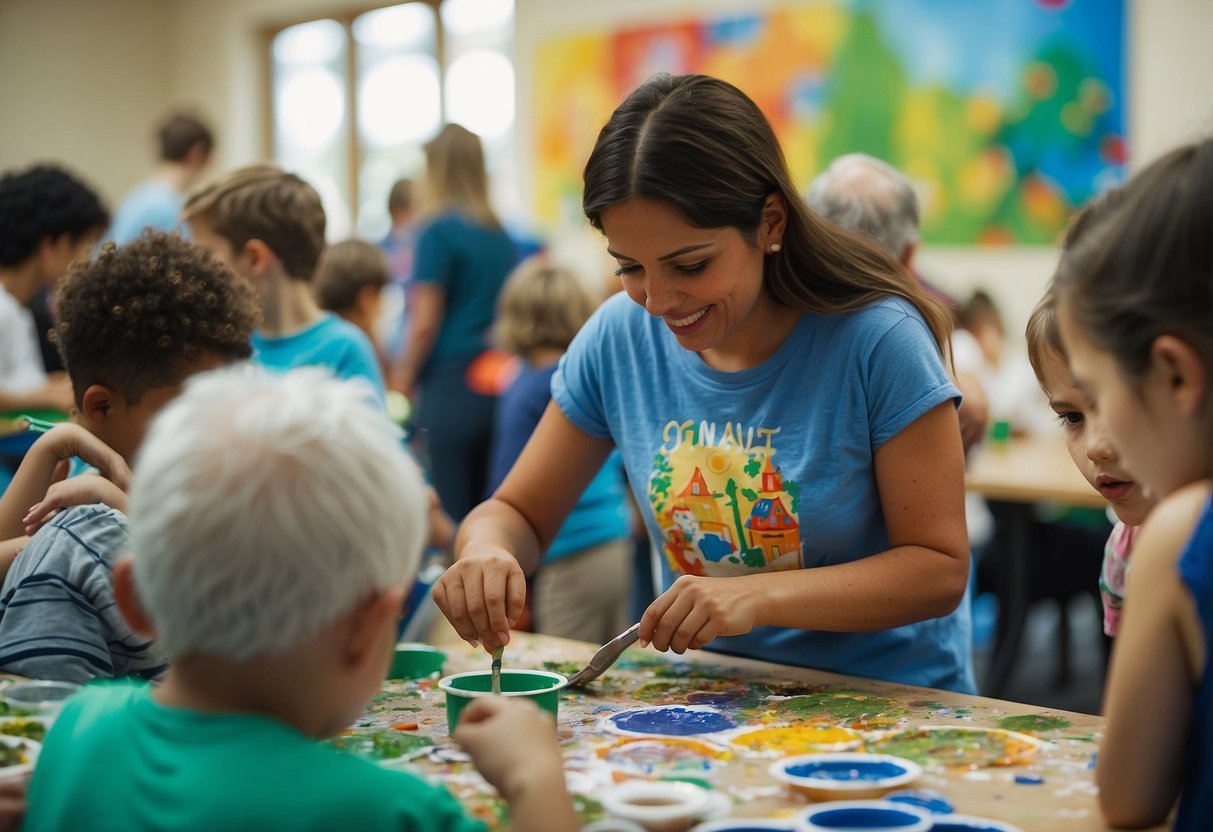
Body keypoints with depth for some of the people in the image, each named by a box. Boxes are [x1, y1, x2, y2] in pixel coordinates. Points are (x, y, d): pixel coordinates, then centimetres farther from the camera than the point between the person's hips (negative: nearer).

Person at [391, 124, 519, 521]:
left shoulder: (439, 229, -8)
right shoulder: (502, 235, 11)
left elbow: (426, 323, -9)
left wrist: (402, 383, 1)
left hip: (450, 387, -7)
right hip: (496, 388, 7)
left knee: (450, 514, -3)